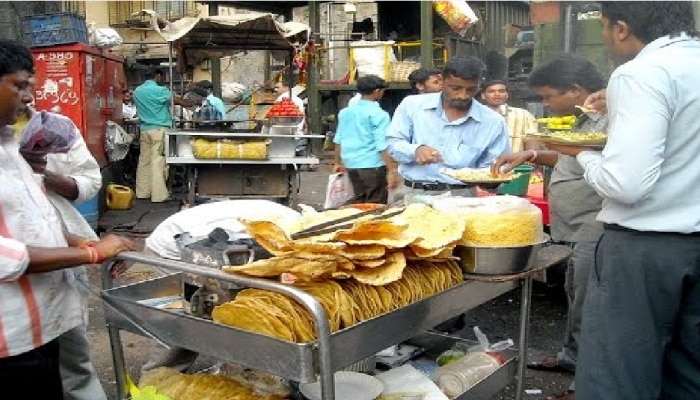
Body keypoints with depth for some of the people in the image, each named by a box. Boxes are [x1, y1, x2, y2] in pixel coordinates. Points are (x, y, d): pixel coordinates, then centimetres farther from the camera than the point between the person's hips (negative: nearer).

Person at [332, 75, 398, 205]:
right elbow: (383, 146, -17)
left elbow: (338, 140, 16)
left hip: (351, 165, 7)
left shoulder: (345, 112, 9)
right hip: (372, 166, -6)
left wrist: (338, 162, 27)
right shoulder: (378, 115, -12)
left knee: (358, 201, 21)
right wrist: (392, 170, -17)